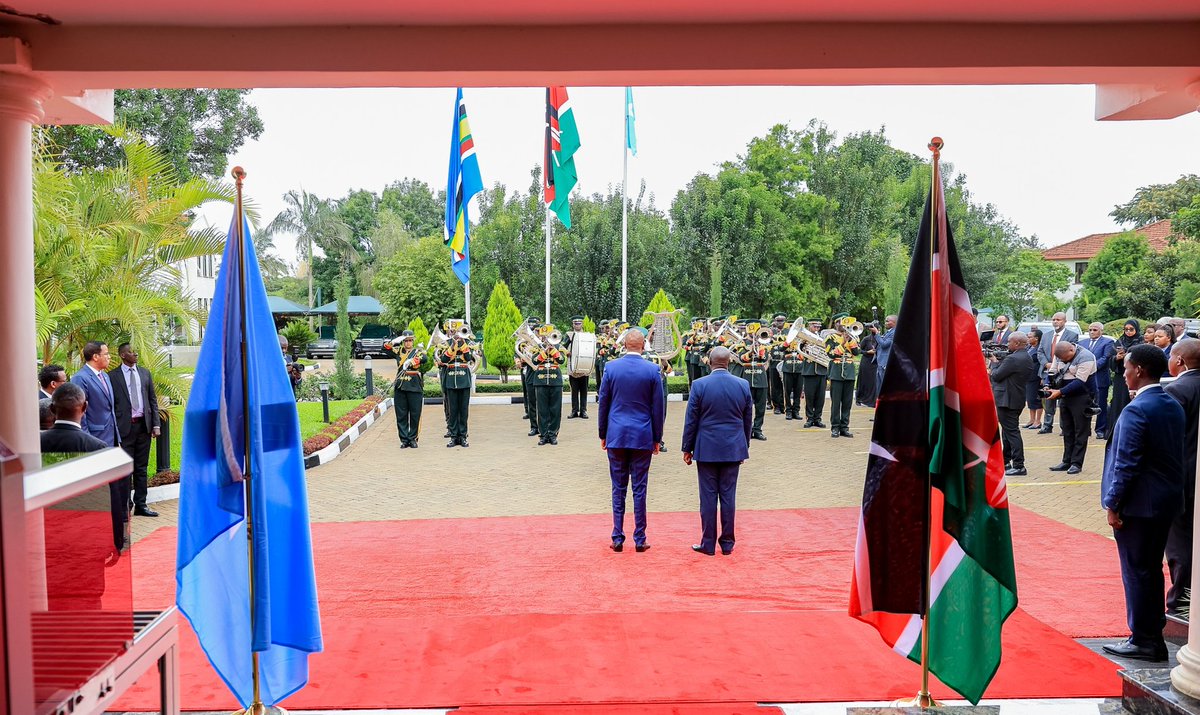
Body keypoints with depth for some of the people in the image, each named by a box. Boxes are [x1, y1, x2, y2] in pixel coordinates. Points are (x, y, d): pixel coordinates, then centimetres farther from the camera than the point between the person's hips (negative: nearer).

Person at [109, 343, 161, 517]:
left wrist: (156, 424, 4)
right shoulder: (113, 376, -1)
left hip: (143, 425, 4)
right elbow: (110, 405, -2)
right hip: (124, 426, -4)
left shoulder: (145, 373, 11)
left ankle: (140, 505, 17)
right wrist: (113, 430, -7)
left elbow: (153, 400, 11)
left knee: (141, 468, 10)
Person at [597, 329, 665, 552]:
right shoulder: (653, 370, -4)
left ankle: (618, 538, 10)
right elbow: (658, 406, 0)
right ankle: (640, 540, 10)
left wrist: (603, 434, 13)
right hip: (643, 436, -1)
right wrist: (657, 438, 9)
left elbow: (603, 403, 3)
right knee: (639, 489, 5)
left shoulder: (611, 367, -2)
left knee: (618, 488, 7)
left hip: (616, 435, 1)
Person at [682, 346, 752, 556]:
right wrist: (745, 446, 20)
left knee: (708, 497, 3)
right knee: (728, 496, 8)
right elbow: (748, 421, 9)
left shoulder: (699, 385, -9)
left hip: (707, 449, -3)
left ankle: (708, 544, 9)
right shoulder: (743, 385, 1)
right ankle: (727, 543, 15)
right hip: (733, 449, 3)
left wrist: (687, 448, 4)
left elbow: (691, 420, -5)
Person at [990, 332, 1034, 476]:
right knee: (1008, 430, 19)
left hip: (1007, 400, -10)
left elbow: (996, 376, -16)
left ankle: (1019, 466, -4)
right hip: (1018, 398, 10)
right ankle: (1006, 462, 29)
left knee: (1012, 432, -6)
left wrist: (994, 362, 0)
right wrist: (1000, 361, 5)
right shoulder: (1027, 358, 10)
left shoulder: (1013, 359, -22)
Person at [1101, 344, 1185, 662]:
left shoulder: (1136, 410, -20)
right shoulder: (1173, 406, 7)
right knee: (1152, 569, 18)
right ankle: (1153, 633, 29)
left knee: (1136, 572, 3)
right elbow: (1174, 453, 13)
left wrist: (1113, 504, -14)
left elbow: (1127, 464, -21)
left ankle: (1145, 641, 11)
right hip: (1168, 500, 9)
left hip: (1139, 504, -9)